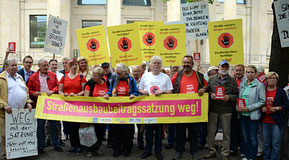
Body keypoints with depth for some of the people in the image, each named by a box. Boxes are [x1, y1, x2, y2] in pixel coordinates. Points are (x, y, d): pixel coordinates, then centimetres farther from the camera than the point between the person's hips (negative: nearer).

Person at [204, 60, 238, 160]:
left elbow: (236, 95, 6)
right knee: (211, 132, 6)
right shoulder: (212, 79, 8)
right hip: (213, 109, 1)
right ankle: (211, 151, 22)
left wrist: (229, 97, -13)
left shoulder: (232, 81, 8)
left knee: (226, 133, 5)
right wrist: (210, 94, -10)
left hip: (226, 110, 0)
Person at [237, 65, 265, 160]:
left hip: (253, 115, -5)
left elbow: (262, 101, -11)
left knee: (253, 138, 3)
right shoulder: (242, 84, 9)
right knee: (245, 137, 13)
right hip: (243, 114, 5)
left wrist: (248, 108, -16)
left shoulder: (260, 85, -7)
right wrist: (238, 107, -2)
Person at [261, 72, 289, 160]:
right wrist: (262, 107, -4)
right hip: (265, 121, 3)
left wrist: (277, 108, -15)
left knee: (276, 144, -1)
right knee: (266, 143, 12)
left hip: (277, 122, -3)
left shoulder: (281, 91, 0)